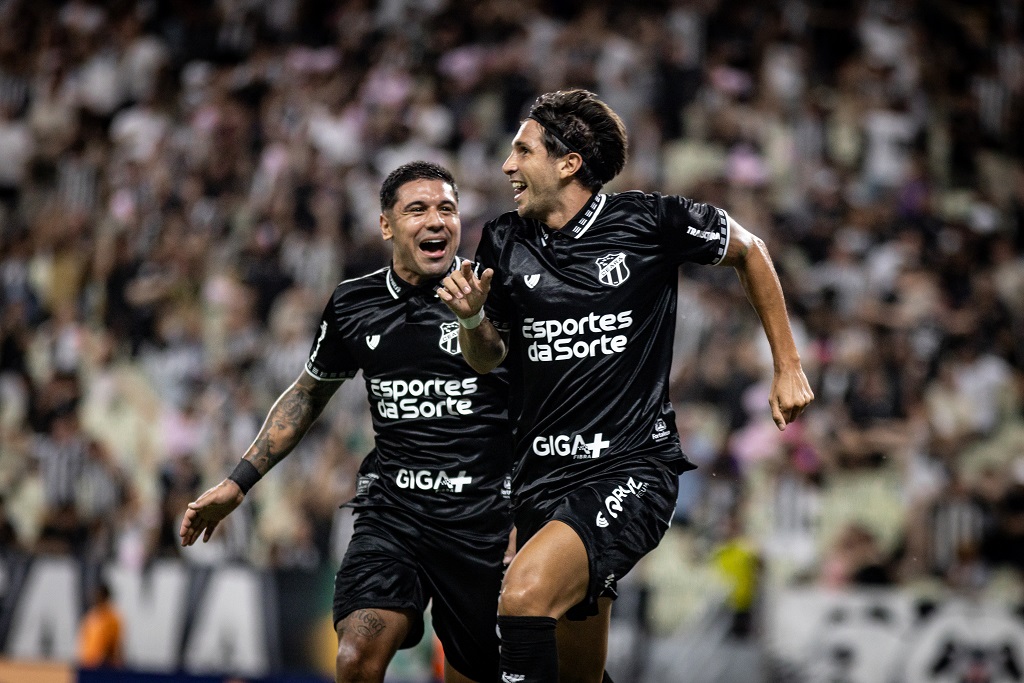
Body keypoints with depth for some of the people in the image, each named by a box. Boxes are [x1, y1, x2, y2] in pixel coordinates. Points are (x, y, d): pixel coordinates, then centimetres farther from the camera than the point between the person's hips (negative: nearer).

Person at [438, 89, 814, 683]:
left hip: (631, 471, -5)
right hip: (543, 474, 5)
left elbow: (749, 251, 10)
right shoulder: (504, 244, 5)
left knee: (525, 594, -30)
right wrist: (471, 316, -6)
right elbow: (488, 359, 17)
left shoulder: (649, 221, -7)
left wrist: (789, 366, 11)